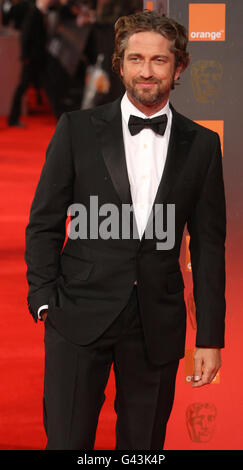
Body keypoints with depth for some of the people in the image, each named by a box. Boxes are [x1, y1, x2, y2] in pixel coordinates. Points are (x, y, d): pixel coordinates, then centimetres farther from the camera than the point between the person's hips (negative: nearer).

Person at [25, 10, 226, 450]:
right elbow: (44, 223, 5)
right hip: (81, 315, -1)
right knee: (67, 441, -3)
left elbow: (209, 245, 6)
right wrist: (44, 300, -4)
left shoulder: (202, 145, 5)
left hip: (159, 326, 1)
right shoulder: (77, 129, 2)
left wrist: (210, 337, 3)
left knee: (144, 443, 8)